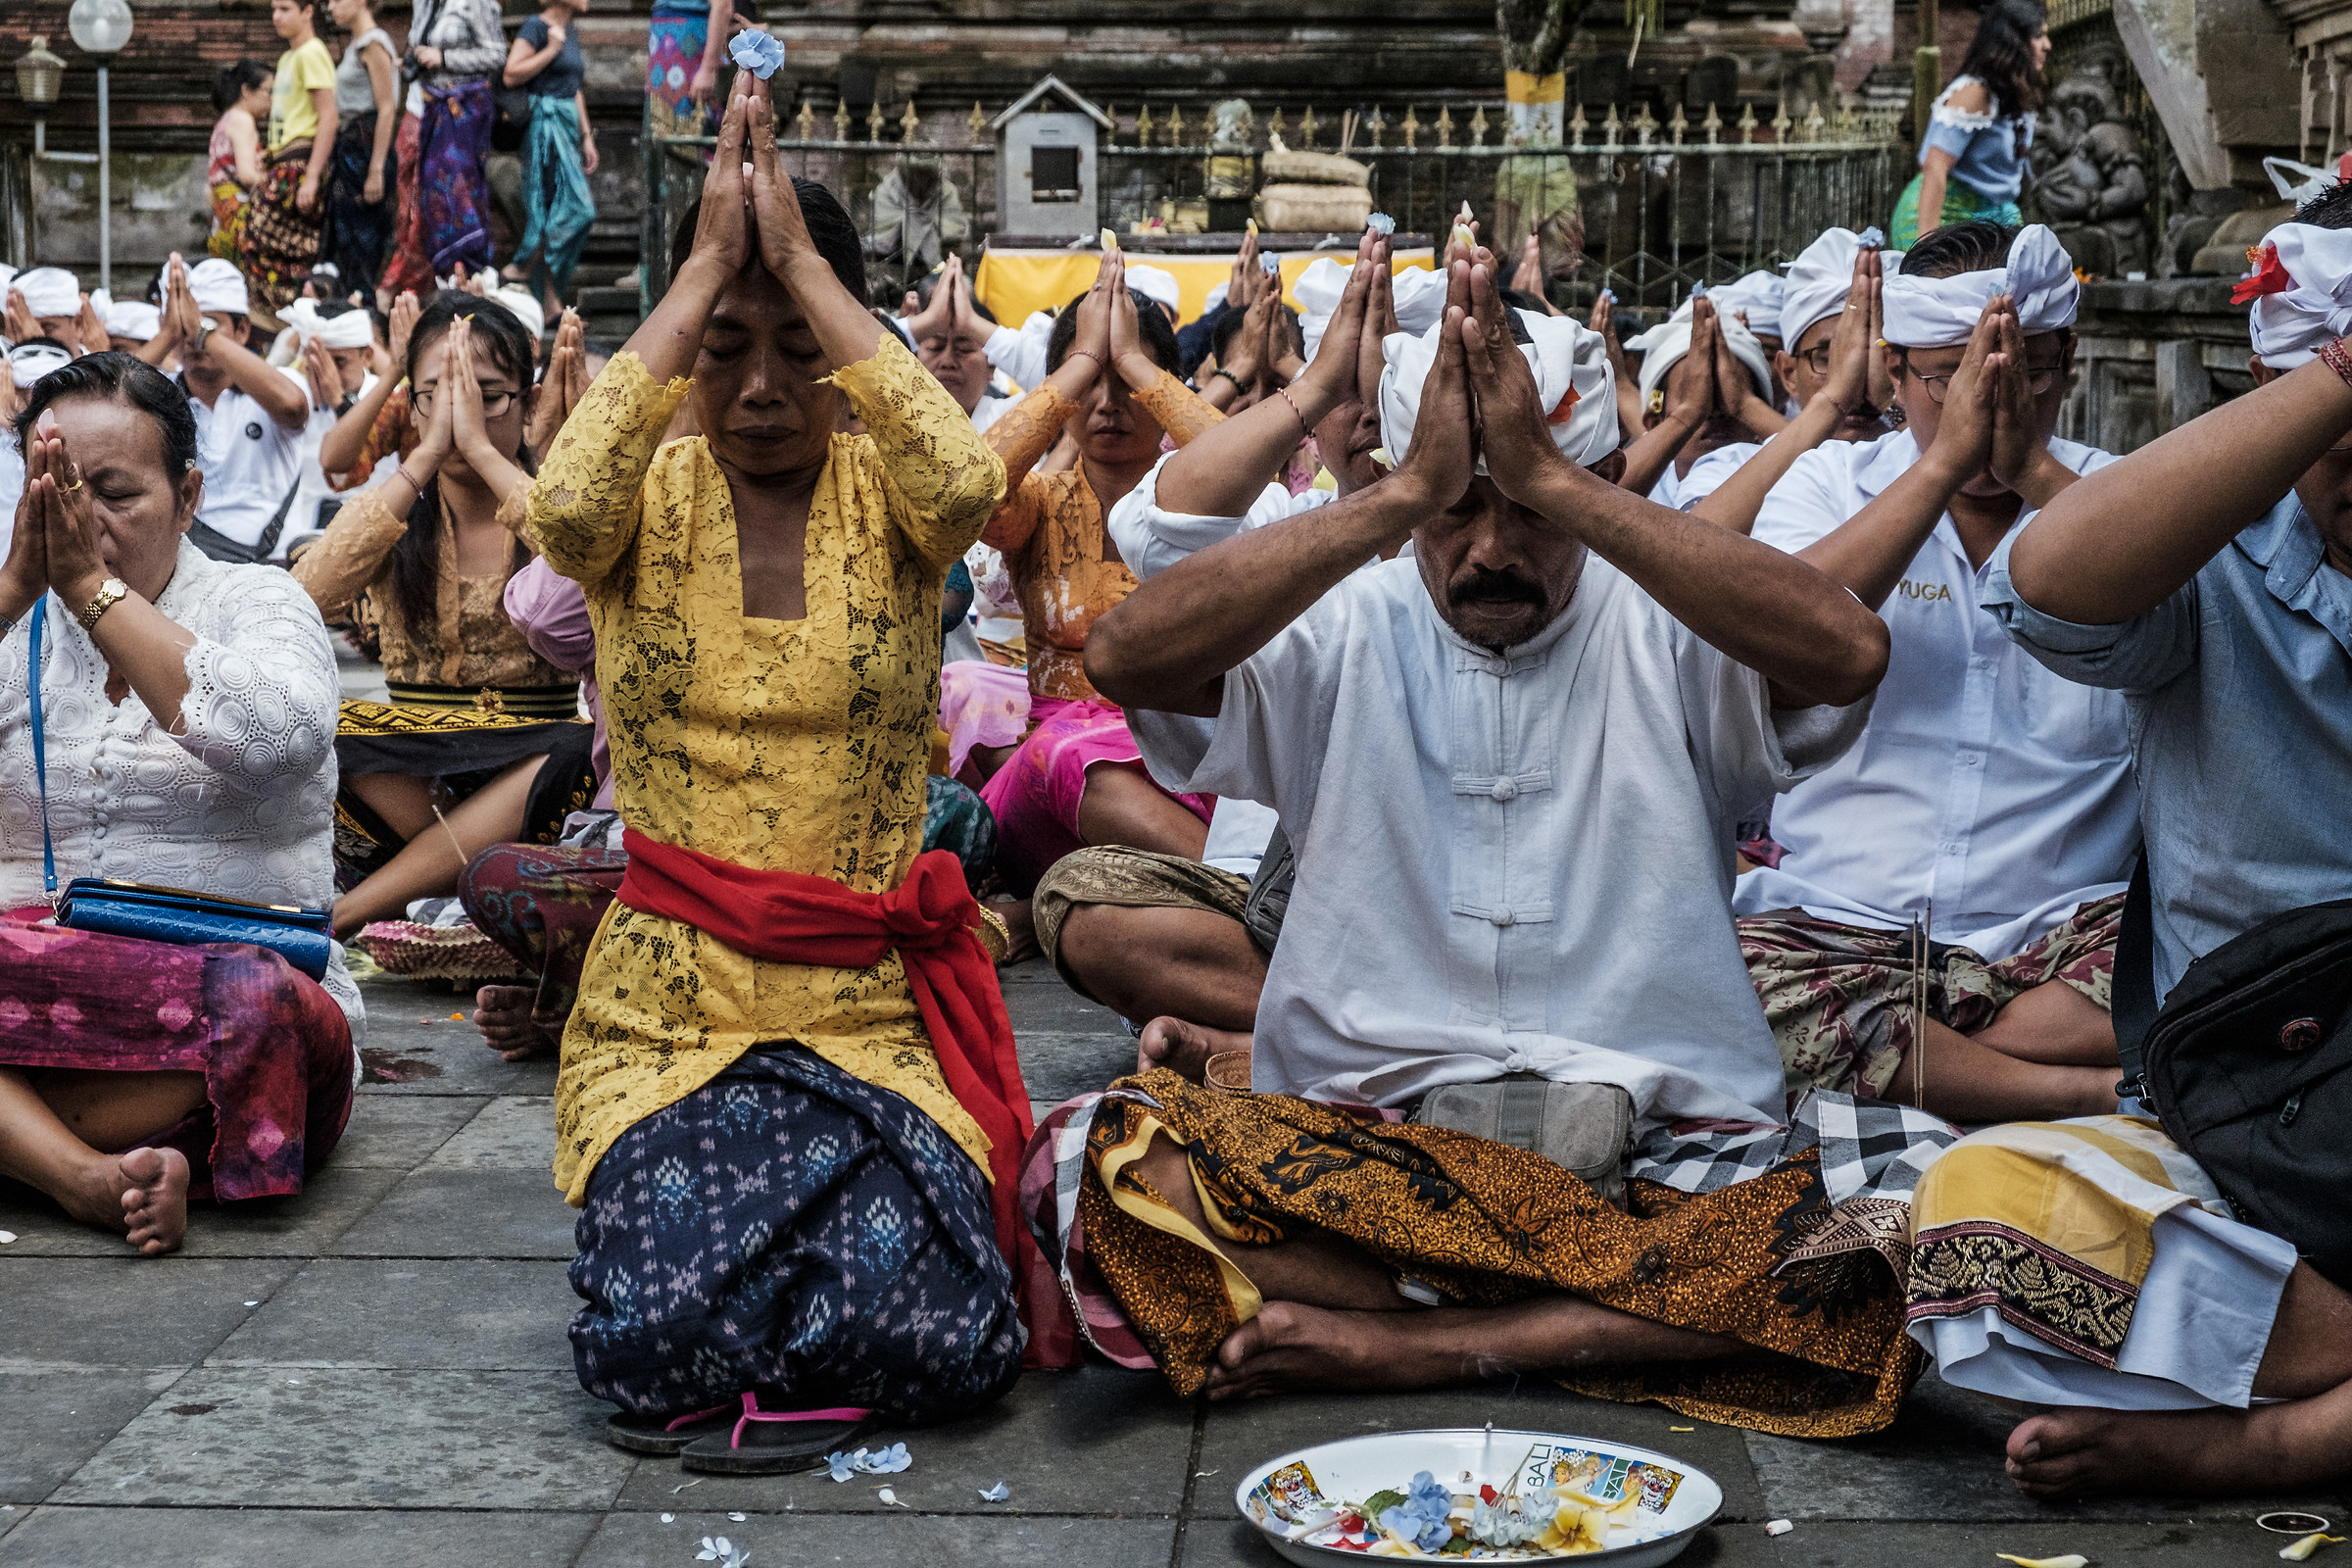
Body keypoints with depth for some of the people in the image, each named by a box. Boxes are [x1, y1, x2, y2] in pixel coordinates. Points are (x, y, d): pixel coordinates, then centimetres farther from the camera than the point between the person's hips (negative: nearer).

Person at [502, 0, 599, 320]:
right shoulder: (537, 27, -8)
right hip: (544, 124, -9)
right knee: (577, 209, -16)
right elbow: (511, 75, -16)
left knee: (553, 213, 6)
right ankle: (519, 268, -7)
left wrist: (587, 137, 20)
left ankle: (553, 304, 6)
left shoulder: (571, 32, 18)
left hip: (567, 128, 9)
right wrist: (552, 49, -14)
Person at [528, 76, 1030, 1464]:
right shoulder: (652, 497, 2)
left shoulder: (881, 493, 2)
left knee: (923, 1342, -23)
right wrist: (705, 267, -18)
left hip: (873, 999, 0)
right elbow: (566, 509, -24)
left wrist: (802, 258, -17)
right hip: (669, 995, 0)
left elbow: (967, 484, -24)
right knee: (662, 1337, -23)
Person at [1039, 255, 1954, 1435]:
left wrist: (1549, 483, -21)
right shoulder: (1342, 638, 7)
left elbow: (1847, 650, -18)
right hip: (1363, 1137, 0)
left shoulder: (1667, 636, 5)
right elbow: (1126, 655, -13)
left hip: (1667, 1148, 1)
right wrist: (1404, 497, -19)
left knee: (1928, 1199, -28)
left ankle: (1408, 1342, -22)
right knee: (1096, 1161, -27)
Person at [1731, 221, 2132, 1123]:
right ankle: (2097, 1094, -23)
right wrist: (1948, 458, -15)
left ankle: (1887, 1068, -20)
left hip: (2065, 929, 0)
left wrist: (2034, 471, -17)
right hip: (1843, 927, 0)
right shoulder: (1829, 485, 10)